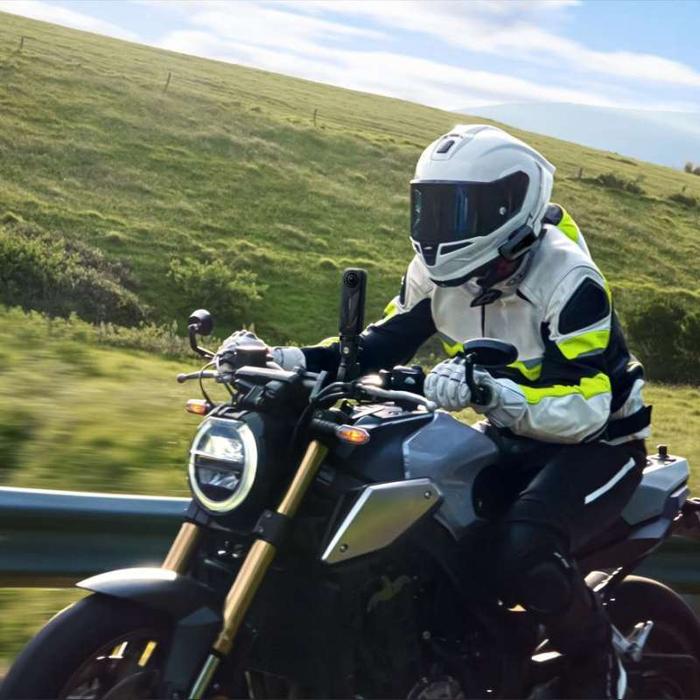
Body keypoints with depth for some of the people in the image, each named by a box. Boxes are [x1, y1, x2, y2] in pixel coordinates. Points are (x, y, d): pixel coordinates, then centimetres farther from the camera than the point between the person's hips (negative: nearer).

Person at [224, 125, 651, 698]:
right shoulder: (439, 268, -5)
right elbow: (385, 341, 2)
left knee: (524, 553, -33)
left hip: (596, 442, -8)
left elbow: (585, 407, -33)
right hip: (512, 438, 8)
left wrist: (489, 391, -49)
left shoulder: (568, 283, -27)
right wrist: (297, 360, -16)